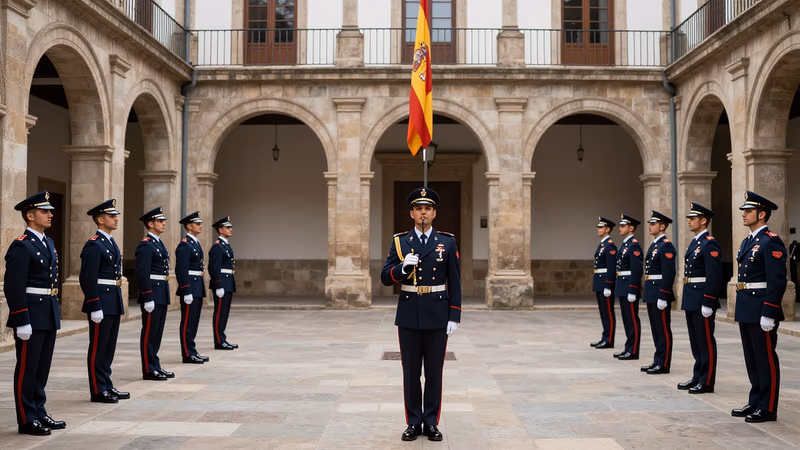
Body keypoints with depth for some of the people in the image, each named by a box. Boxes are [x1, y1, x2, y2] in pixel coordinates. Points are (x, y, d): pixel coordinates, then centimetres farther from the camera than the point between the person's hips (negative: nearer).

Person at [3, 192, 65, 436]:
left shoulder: (48, 243, 14)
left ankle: (39, 413, 24)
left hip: (49, 315, 8)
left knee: (42, 368, 14)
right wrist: (21, 321, -20)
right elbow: (13, 287, -18)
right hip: (31, 316, -8)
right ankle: (26, 420, 9)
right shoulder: (21, 246, -13)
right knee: (27, 369, 1)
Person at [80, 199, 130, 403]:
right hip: (101, 304, -9)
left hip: (114, 303, 9)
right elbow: (88, 279, -18)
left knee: (109, 348, 14)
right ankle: (98, 391, 8)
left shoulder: (111, 242, 15)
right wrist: (94, 307, -21)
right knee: (98, 349, 1)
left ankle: (107, 386, 22)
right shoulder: (94, 245, -14)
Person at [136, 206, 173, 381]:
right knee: (149, 333, -1)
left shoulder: (160, 243, 16)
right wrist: (148, 298, -22)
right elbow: (142, 274, -19)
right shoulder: (146, 245, -13)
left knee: (157, 333, 14)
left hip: (162, 295, 9)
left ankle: (155, 366, 21)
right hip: (152, 296, -9)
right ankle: (148, 370, 5)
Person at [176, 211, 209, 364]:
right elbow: (181, 270, -19)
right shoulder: (184, 245, -14)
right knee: (187, 323, -2)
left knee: (194, 322, 13)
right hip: (190, 288, -9)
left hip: (198, 288, 9)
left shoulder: (196, 243, 16)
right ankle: (188, 354, 3)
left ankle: (192, 351, 20)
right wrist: (186, 292, -22)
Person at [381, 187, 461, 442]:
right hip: (408, 315, 0)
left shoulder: (447, 242, 1)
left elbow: (454, 283, 0)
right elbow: (386, 278, 0)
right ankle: (413, 423, 16)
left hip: (437, 315, 0)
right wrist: (403, 267, -20)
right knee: (410, 373, 6)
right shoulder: (399, 242, 2)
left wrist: (454, 317, -5)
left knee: (434, 373, 6)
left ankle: (431, 423, 16)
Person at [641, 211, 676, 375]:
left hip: (660, 293, -10)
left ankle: (664, 364, 3)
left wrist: (663, 297, -22)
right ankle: (658, 361, 21)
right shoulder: (654, 245, 16)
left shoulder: (666, 246, -14)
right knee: (656, 330, 14)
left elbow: (669, 274, -20)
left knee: (663, 330, -2)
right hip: (651, 293, 10)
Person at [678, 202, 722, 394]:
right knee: (695, 342, 15)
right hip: (691, 300, 10)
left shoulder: (710, 244, -14)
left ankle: (707, 382, 5)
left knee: (706, 342, -1)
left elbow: (714, 276, -20)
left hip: (702, 301, -9)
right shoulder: (694, 242, 15)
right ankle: (698, 377, 23)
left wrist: (708, 303, -22)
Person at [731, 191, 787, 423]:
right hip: (746, 311, 9)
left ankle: (768, 408, 7)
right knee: (752, 359, 15)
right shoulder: (747, 242, 16)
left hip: (761, 311, -9)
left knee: (766, 360, -1)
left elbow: (777, 281, -19)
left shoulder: (771, 242, -13)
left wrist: (768, 314, -21)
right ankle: (756, 402, 24)